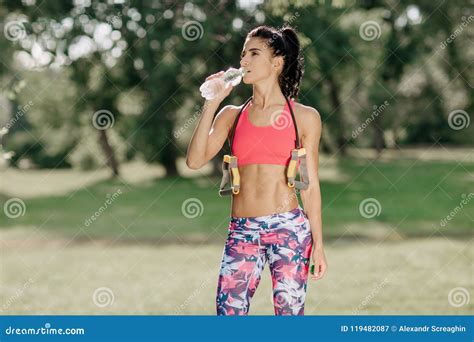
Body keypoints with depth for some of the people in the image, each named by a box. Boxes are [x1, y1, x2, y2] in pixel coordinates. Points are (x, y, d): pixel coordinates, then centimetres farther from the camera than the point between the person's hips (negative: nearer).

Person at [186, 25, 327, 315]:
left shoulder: (304, 117, 5)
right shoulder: (232, 115, 11)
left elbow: (311, 185, 6)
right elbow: (195, 160, -2)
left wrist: (318, 244, 2)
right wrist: (212, 103, -3)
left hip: (289, 228, -2)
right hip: (242, 232, 2)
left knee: (289, 312, -1)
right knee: (229, 312, -4)